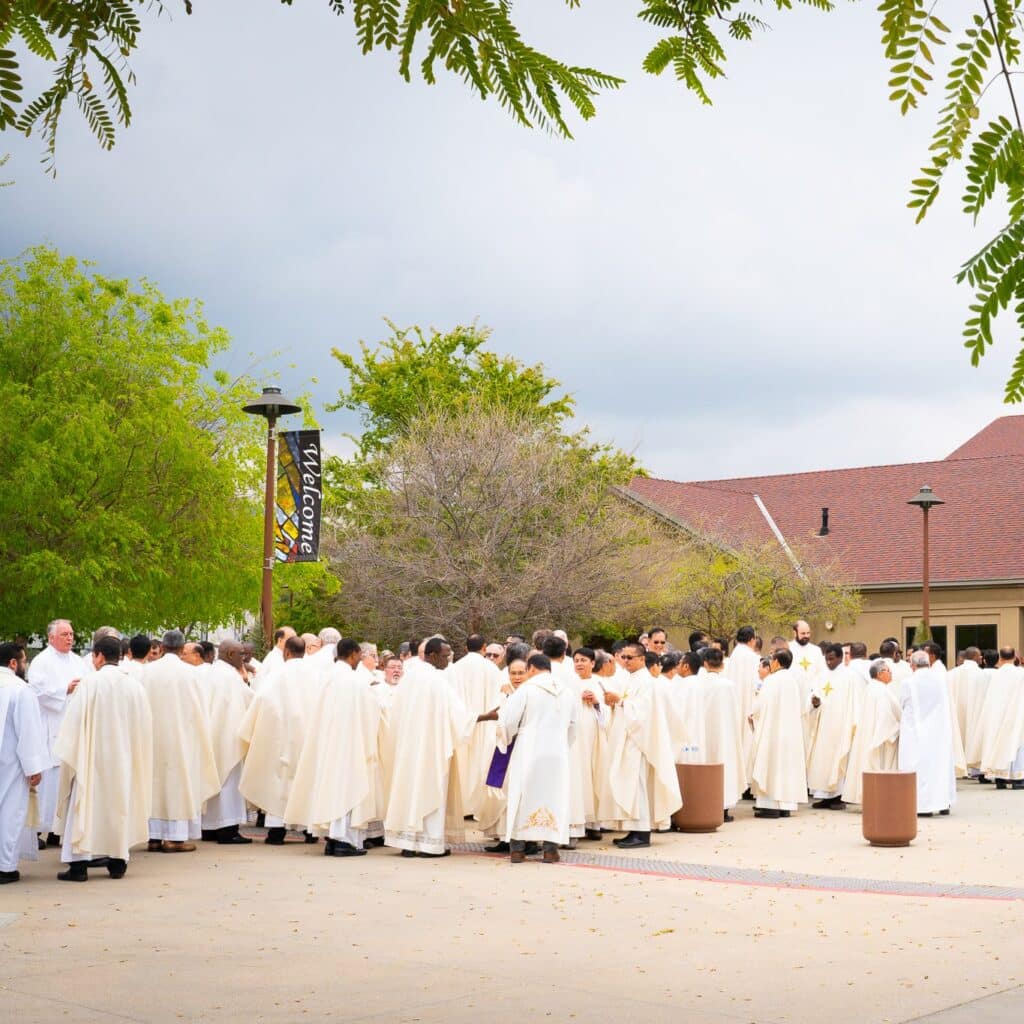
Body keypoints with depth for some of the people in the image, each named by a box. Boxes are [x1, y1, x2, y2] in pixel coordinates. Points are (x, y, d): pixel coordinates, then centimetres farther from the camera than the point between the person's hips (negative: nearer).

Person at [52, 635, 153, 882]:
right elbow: (144, 726, 6)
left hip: (93, 757, -4)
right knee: (120, 804, 12)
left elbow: (75, 721, -10)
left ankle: (79, 864, 0)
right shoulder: (135, 685, 1)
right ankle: (118, 862, 14)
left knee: (86, 805, 2)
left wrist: (71, 754, 0)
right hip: (125, 758, 4)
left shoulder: (91, 682, -11)